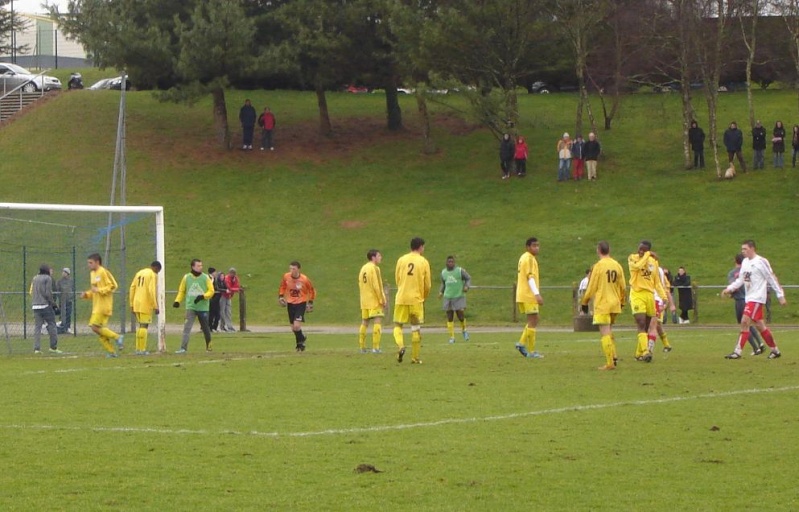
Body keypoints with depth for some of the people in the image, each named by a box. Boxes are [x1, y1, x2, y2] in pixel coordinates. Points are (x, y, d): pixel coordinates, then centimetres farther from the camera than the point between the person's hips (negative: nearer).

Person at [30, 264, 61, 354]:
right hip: (45, 305, -6)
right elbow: (48, 293, -11)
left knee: (37, 327, 4)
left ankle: (36, 348, -2)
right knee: (52, 326, 2)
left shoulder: (35, 278, 13)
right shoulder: (48, 278, -5)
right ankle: (53, 347, 0)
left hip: (35, 306, 6)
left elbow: (31, 292, 15)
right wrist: (53, 303, -2)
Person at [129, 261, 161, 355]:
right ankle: (142, 350, -5)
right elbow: (152, 291, -16)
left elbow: (132, 288, 14)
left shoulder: (139, 273, 16)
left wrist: (132, 304, 17)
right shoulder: (153, 275, -7)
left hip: (137, 304, 7)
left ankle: (138, 349, 14)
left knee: (141, 325, 16)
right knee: (144, 326, -4)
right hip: (146, 305, -7)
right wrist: (155, 306, -13)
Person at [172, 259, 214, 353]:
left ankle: (208, 346, 30)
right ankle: (183, 348, -18)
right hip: (190, 307, 0)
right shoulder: (186, 277, 4)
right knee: (187, 327, -14)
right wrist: (177, 301, -2)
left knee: (205, 328, 10)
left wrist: (203, 296, -19)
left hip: (203, 308, 0)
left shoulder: (206, 277, 0)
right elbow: (181, 291, 13)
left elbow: (211, 291, -1)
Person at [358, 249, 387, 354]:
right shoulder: (374, 268, -11)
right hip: (375, 301, -8)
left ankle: (362, 347, 14)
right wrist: (382, 300, -11)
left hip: (364, 301, 8)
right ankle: (375, 347, -17)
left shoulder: (363, 268, 15)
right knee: (377, 322, -9)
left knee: (364, 323, 12)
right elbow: (376, 286, -16)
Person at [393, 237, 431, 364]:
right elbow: (427, 284, 1)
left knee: (398, 325, 10)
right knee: (416, 328, 7)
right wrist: (424, 297, 20)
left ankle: (400, 346, -18)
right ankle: (415, 357, 7)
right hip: (416, 299, -1)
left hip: (401, 298, 1)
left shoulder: (401, 260, 3)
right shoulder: (424, 262, -1)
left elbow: (397, 279, 8)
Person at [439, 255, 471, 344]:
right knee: (450, 318, 0)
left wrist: (467, 286, -16)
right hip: (448, 297, 3)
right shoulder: (443, 272, 9)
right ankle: (452, 337, 6)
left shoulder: (460, 270, -4)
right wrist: (441, 291, 8)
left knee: (460, 316, -7)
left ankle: (464, 330, 24)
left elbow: (468, 278, 2)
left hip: (459, 297, -3)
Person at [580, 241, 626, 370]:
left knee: (605, 333, -5)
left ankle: (610, 363, -9)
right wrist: (621, 301, 25)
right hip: (615, 304, 6)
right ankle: (613, 356, 14)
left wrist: (584, 302, 4)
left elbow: (591, 288, -8)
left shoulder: (598, 266, -10)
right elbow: (623, 287, 10)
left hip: (602, 304, -6)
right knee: (609, 332, 21)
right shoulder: (617, 266, 5)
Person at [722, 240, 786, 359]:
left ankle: (737, 352, -18)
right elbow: (740, 280, 19)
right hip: (749, 298, 9)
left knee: (745, 322, -17)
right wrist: (729, 289, 6)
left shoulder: (761, 262, -11)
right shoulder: (745, 262, 12)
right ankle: (775, 350, 22)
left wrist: (780, 295, -7)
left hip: (757, 297, -9)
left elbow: (772, 279, -8)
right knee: (760, 325, 12)